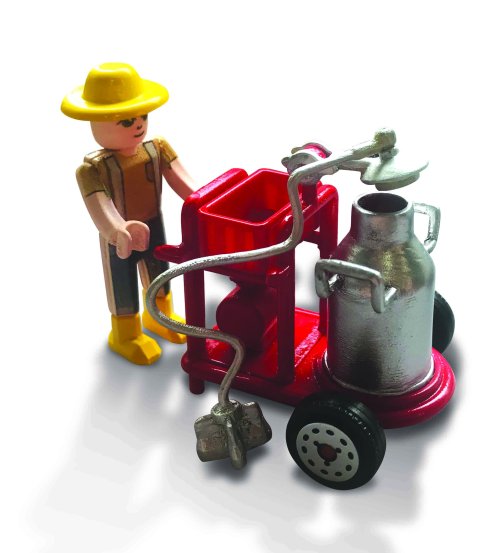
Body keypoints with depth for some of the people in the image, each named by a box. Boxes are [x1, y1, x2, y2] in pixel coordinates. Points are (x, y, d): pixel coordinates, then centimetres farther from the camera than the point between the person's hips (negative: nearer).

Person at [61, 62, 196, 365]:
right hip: (118, 241, -5)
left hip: (154, 228, 6)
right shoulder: (93, 169, -27)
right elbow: (99, 207, -35)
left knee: (159, 275, 26)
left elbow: (181, 180, -12)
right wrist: (118, 233, -50)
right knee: (124, 286, 15)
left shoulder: (157, 149, -10)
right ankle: (126, 335, 39)